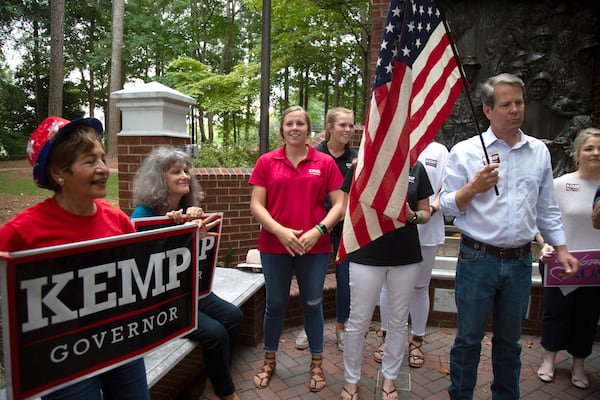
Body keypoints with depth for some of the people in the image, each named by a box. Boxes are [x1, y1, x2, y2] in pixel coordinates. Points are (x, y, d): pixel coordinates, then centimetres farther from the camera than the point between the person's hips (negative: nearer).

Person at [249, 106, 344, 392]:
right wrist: (281, 231, -15)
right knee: (275, 304, 14)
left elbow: (339, 204, -1)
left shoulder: (325, 162, 0)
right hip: (274, 246, 1)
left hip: (314, 247, 0)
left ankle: (317, 364, 33)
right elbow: (256, 205, -2)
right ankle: (269, 361, 36)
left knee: (312, 304, 13)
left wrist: (318, 230, -14)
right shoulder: (266, 162, 1)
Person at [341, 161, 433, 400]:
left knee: (398, 321, 15)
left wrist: (411, 215, -14)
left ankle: (389, 378, 36)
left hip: (406, 257, 3)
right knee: (358, 321, 7)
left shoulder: (416, 167, 2)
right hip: (366, 256, -2)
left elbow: (426, 213, 7)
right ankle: (351, 379, 29)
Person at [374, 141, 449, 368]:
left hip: (426, 231, 1)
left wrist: (431, 209, -15)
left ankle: (416, 342, 30)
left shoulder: (439, 151, 6)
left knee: (420, 287, 13)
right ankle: (386, 337, 28)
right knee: (389, 285, 10)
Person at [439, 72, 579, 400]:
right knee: (469, 337, 8)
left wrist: (560, 249, 9)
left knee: (509, 339, 19)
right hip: (478, 259, -3)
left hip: (520, 261, 4)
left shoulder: (539, 151, 8)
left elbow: (546, 208, 14)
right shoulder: (465, 152, -5)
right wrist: (474, 187, -23)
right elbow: (447, 205, -7)